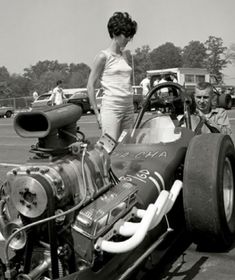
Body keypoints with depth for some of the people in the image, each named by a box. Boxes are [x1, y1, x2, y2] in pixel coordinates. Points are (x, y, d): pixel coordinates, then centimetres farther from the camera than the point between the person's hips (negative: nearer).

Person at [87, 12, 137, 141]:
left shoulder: (123, 56, 15)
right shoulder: (103, 56, -4)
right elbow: (90, 86, -5)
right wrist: (97, 113, -8)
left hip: (128, 107, 7)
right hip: (111, 107, -7)